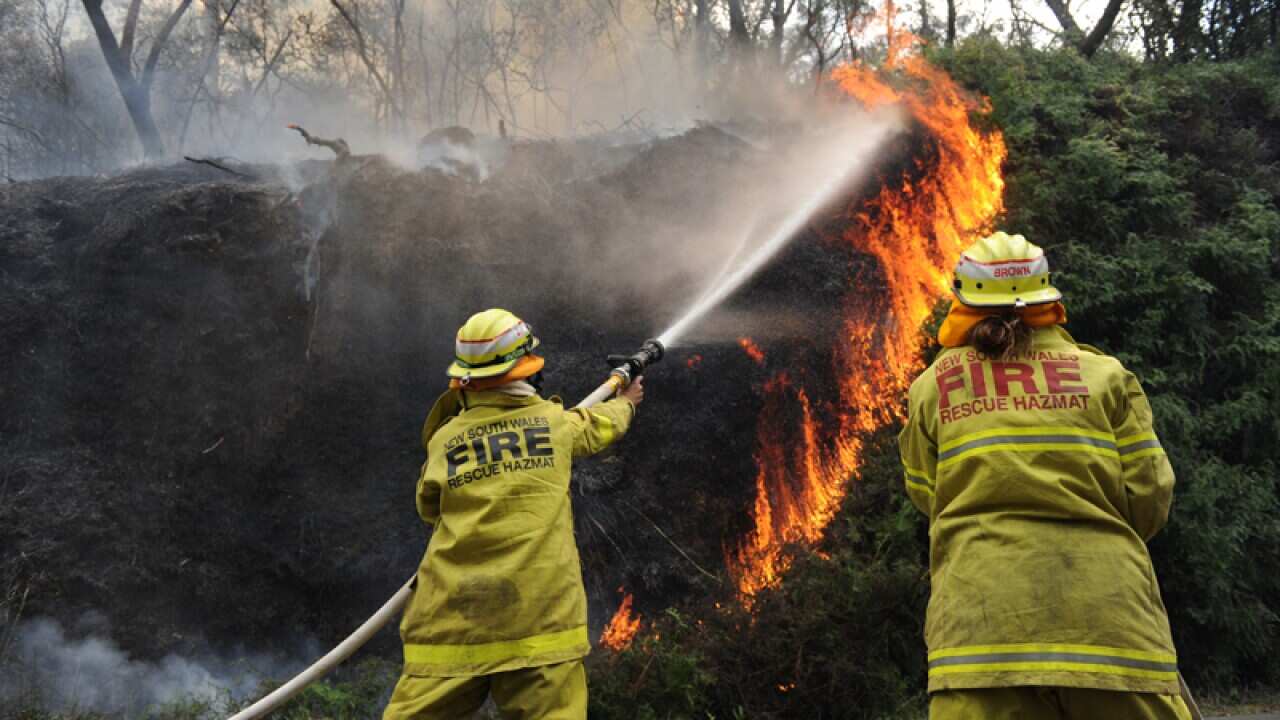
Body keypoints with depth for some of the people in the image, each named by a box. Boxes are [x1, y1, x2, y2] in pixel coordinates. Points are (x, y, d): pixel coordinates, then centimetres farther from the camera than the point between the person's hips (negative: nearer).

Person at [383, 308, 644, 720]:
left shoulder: (445, 440, 7)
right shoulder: (555, 421, 7)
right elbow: (600, 426, 30)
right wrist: (627, 401, 51)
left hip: (451, 622, 1)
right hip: (539, 620, -1)